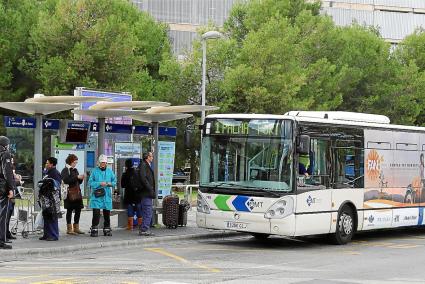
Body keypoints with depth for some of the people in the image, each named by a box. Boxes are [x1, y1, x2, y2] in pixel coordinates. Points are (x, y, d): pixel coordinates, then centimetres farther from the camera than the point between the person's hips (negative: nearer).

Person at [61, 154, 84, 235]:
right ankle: (69, 229, 4)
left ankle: (76, 228, 17)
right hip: (69, 194, -8)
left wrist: (81, 179, 0)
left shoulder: (75, 170, 18)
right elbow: (66, 180, -20)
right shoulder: (65, 170, -6)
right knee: (69, 210, -2)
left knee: (78, 210, 7)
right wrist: (77, 177, -20)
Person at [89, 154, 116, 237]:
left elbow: (114, 181, 12)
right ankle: (94, 229, -4)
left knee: (107, 213, 10)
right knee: (96, 213, -10)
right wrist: (100, 183, -17)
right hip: (96, 195, -3)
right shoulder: (95, 171, -1)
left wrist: (110, 184, -9)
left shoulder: (110, 171, 8)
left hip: (107, 196, 3)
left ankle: (107, 229, 21)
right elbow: (90, 182, -6)